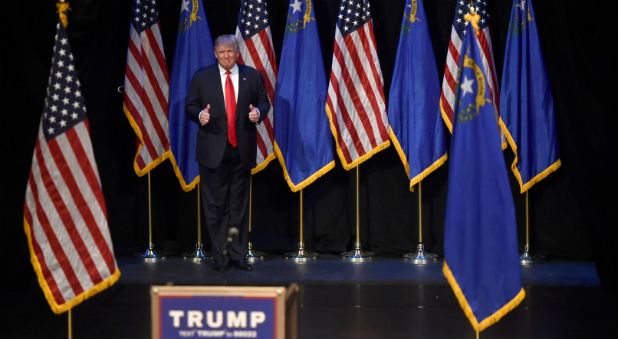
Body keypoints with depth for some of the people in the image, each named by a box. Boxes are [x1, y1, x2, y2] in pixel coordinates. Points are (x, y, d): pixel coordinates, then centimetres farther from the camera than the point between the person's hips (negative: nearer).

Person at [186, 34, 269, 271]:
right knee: (215, 205, 1)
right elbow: (191, 105, 6)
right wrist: (199, 114, -16)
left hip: (242, 150, 1)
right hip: (213, 151, -1)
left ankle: (237, 255, 14)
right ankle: (220, 256, 8)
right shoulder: (201, 77, 4)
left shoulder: (253, 76, 7)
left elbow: (264, 102, 11)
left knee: (239, 204, 7)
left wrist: (258, 112, -11)